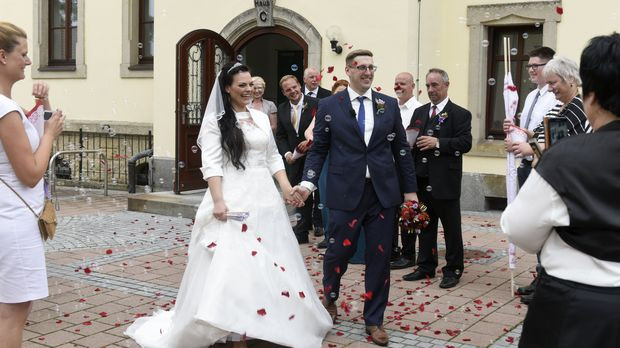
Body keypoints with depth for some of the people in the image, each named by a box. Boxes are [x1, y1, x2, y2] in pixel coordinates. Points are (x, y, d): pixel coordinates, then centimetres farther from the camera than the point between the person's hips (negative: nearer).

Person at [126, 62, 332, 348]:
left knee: (269, 264, 9)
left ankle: (269, 321, 21)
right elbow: (211, 164, -9)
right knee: (232, 264, -6)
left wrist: (286, 186, 3)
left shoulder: (262, 118, 14)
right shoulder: (215, 120, -2)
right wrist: (218, 201, -20)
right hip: (233, 201, -5)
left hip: (265, 199, 6)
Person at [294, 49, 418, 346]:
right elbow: (318, 149, 4)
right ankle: (329, 297, 39)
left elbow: (400, 149, 11)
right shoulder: (329, 105, 2)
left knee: (379, 257, 6)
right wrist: (308, 182, -10)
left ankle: (374, 320, 21)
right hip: (346, 193, -2)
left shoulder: (389, 105, 8)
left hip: (382, 192, 2)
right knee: (339, 251, 6)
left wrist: (410, 188, 10)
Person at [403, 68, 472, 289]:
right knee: (425, 225, 13)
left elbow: (465, 143, -13)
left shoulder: (460, 114, -3)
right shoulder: (419, 112, 15)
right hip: (422, 180, 6)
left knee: (451, 227, 4)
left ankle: (453, 270, 14)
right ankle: (426, 267, 24)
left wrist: (437, 143, -21)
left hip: (445, 181, -5)